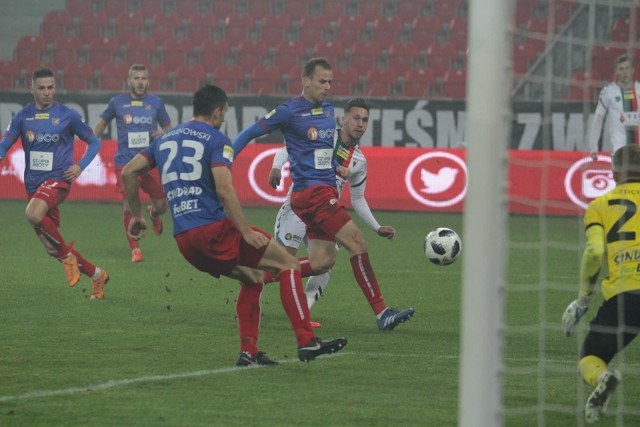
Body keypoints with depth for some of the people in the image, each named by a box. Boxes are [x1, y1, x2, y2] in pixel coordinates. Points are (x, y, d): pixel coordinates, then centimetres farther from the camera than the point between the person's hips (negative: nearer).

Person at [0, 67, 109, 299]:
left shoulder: (67, 115, -2)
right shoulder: (23, 116, 6)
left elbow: (94, 142, 7)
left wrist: (80, 166, -8)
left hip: (58, 179, -5)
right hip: (33, 183, 5)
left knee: (33, 214, -35)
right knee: (52, 248, 5)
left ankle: (67, 254, -15)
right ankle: (97, 275, 22)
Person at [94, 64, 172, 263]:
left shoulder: (156, 103, 5)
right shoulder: (117, 102, 3)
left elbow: (168, 127, 15)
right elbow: (102, 122, 17)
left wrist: (164, 134, -7)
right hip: (125, 162, -1)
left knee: (162, 206, 2)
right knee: (129, 207, -12)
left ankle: (153, 214, 42)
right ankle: (135, 250, 3)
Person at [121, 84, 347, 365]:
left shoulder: (165, 139, 18)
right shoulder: (217, 141, -3)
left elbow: (128, 173, 16)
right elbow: (223, 189, -17)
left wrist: (136, 216, 25)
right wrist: (246, 231, -16)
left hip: (183, 239, 7)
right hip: (213, 229, -7)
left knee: (253, 278, 25)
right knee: (288, 265, 1)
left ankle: (248, 352, 14)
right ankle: (306, 342, -8)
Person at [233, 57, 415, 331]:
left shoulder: (328, 109, 15)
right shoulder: (289, 111, -9)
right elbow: (249, 134, -3)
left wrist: (337, 168, 10)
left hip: (325, 191, 9)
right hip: (311, 192, -9)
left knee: (321, 262, 5)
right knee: (356, 242, -15)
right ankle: (381, 313, -15)